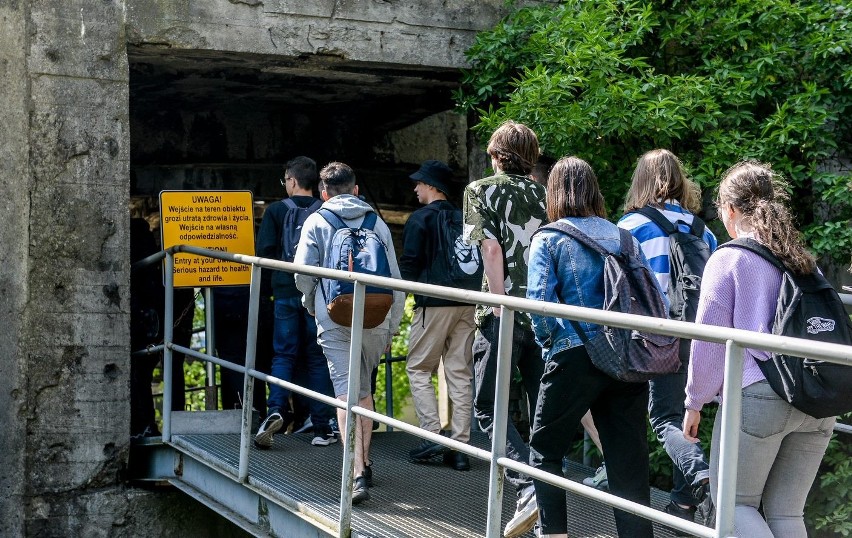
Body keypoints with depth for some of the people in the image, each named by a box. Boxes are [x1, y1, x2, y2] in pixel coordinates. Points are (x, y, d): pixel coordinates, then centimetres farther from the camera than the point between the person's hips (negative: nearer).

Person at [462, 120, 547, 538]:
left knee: (487, 406, 4)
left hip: (505, 313, -4)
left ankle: (527, 487, -15)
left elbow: (492, 249, -8)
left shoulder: (481, 190, 3)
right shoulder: (544, 194, 14)